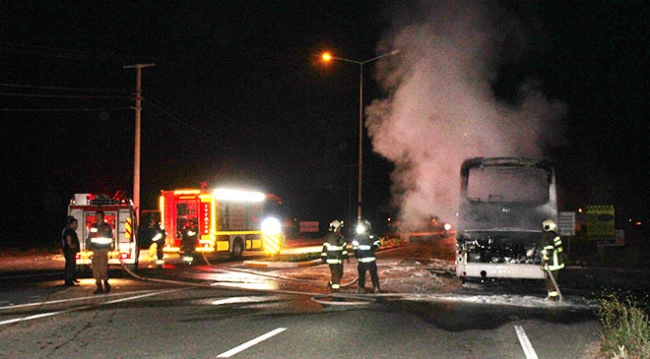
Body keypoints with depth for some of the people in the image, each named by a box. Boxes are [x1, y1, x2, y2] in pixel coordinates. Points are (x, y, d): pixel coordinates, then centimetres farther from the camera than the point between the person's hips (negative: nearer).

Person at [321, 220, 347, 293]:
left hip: (340, 260, 7)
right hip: (332, 260, -7)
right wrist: (324, 257, -8)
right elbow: (325, 247, -8)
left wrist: (345, 255, 14)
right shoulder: (329, 237, -11)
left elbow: (344, 246, 19)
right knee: (335, 275, -12)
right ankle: (335, 290, -8)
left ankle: (331, 284, 38)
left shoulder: (341, 237, 10)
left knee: (340, 274, 15)